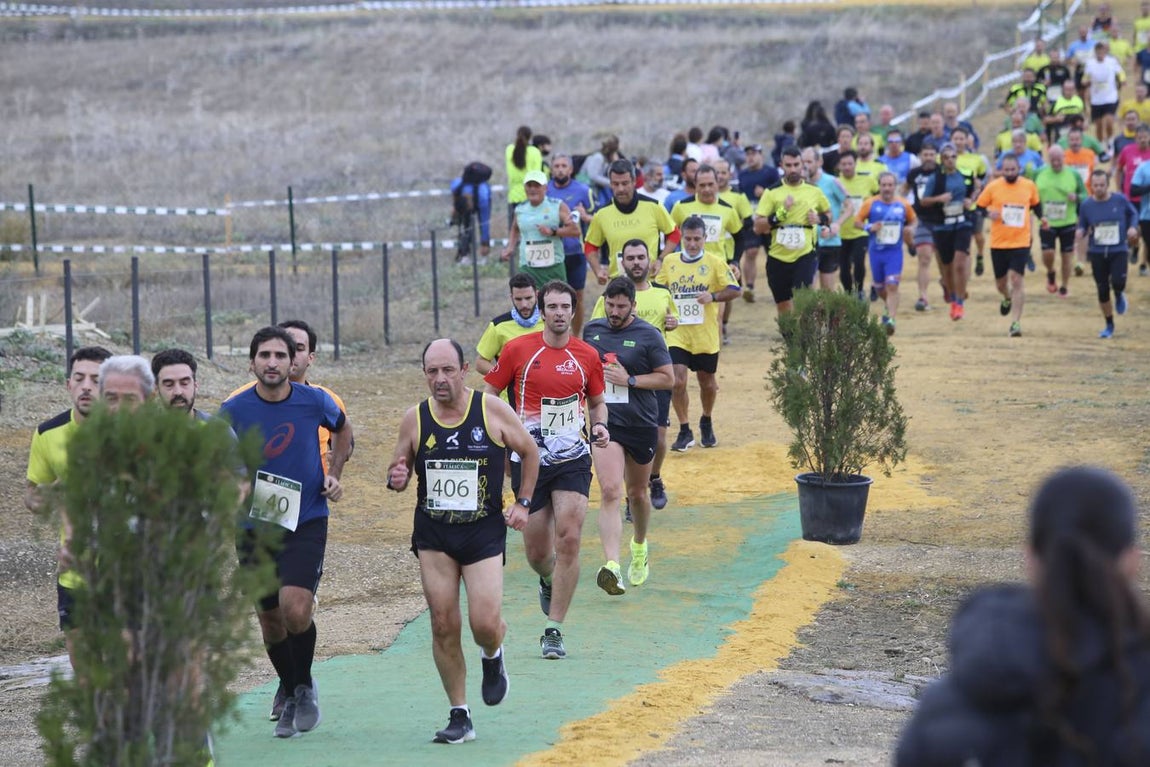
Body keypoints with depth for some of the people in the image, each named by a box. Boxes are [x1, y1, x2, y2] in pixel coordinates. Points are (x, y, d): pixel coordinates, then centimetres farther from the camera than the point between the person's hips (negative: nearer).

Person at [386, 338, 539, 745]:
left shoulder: (492, 410, -7)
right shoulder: (414, 419, -2)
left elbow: (530, 452, 8)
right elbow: (398, 472, 11)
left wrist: (522, 503, 3)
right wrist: (396, 478, -13)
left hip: (484, 532, -2)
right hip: (433, 535, 2)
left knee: (485, 623, -12)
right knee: (444, 626, -1)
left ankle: (492, 657, 25)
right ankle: (459, 717, 10)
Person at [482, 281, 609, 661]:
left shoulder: (587, 356, 3)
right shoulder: (518, 350, -3)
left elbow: (597, 402, 19)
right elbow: (487, 395, 5)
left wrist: (599, 426, -1)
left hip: (573, 460, 0)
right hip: (528, 461, 0)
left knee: (568, 540, -15)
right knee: (536, 551, 5)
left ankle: (554, 630, -6)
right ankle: (548, 580, 44)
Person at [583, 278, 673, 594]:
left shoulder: (648, 335, -6)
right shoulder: (592, 330, 5)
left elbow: (668, 378, -5)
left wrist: (629, 380, -16)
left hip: (641, 425, -1)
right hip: (604, 423, 1)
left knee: (638, 492, 17)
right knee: (610, 492, -17)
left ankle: (640, 547, 46)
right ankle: (612, 567, -29)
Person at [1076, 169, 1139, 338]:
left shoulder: (1120, 200, -6)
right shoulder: (1086, 205, -4)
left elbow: (1133, 214, 10)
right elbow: (1082, 226, 5)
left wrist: (1132, 227, -8)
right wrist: (1081, 232, -17)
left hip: (1118, 250, -1)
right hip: (1097, 252, 1)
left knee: (1118, 282, -21)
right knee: (1102, 291, 5)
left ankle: (1119, 296, 18)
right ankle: (1109, 326, 23)